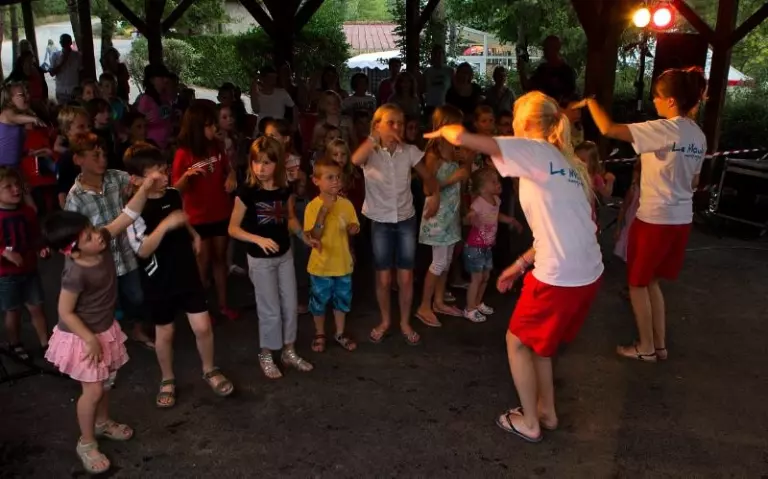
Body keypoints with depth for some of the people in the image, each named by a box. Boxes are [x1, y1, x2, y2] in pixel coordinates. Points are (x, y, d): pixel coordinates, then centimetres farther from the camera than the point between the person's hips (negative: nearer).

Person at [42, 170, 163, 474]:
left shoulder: (103, 240, -15)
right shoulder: (75, 273, -32)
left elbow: (127, 216, -12)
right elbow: (65, 313, -24)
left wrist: (145, 188, -23)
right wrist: (90, 339, -22)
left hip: (106, 328, 7)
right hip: (83, 336, -7)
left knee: (106, 381, 23)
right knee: (93, 390, 3)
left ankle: (103, 422, 47)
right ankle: (86, 442, 24)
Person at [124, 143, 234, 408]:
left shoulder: (174, 194, -2)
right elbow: (142, 250, -27)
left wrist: (193, 234, 5)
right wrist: (164, 225, -38)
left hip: (187, 273, 4)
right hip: (159, 281, -4)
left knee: (202, 327, 5)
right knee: (164, 332, 13)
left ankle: (210, 371, 29)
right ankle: (167, 380, 36)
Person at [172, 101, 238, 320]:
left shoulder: (216, 146, 0)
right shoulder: (183, 154, -14)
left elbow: (228, 168, 15)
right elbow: (177, 189, -13)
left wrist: (231, 178, -8)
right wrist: (187, 175, -33)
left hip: (221, 212, 5)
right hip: (198, 217, -5)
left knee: (220, 258, 14)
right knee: (203, 262, 5)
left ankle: (223, 303, 26)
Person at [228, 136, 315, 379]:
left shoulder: (286, 190, -4)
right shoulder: (247, 192, -17)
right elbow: (233, 228, -13)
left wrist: (305, 236, -3)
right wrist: (259, 239, -26)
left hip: (284, 255, 5)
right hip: (260, 259, -5)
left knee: (290, 305, 13)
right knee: (270, 310, 4)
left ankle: (289, 351, 31)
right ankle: (266, 355, 25)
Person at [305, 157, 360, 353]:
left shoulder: (346, 204, -5)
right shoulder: (313, 206, -15)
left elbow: (353, 228, 6)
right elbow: (313, 237, -21)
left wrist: (353, 228, -18)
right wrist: (323, 213, -32)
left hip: (343, 262, 3)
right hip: (321, 264, -3)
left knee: (342, 299, 17)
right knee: (319, 301, 13)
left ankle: (340, 333, 36)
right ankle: (319, 334, 33)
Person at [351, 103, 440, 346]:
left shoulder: (410, 151, -5)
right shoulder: (371, 152, -11)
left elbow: (428, 178, 3)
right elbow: (355, 160, -35)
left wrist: (435, 195, -16)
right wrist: (377, 137, -32)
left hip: (406, 220, 2)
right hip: (380, 222, -1)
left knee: (406, 277, 7)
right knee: (384, 278, 8)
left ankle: (405, 323, 26)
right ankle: (385, 321, 30)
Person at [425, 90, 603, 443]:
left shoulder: (533, 150, -9)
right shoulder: (565, 161, 15)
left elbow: (462, 137, -16)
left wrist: (443, 131, 7)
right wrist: (521, 264, 19)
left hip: (560, 277, -8)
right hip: (588, 273, 8)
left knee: (518, 342, 15)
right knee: (536, 340, 27)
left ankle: (529, 422, 28)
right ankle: (546, 411, 40)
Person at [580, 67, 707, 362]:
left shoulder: (663, 129, -18)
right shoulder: (698, 136, 6)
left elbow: (608, 129, -24)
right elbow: (694, 182, 14)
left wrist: (591, 102, -8)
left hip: (655, 219, -8)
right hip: (682, 219, 8)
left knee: (638, 283, 10)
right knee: (651, 281, 21)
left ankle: (646, 348, 20)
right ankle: (660, 345, 28)